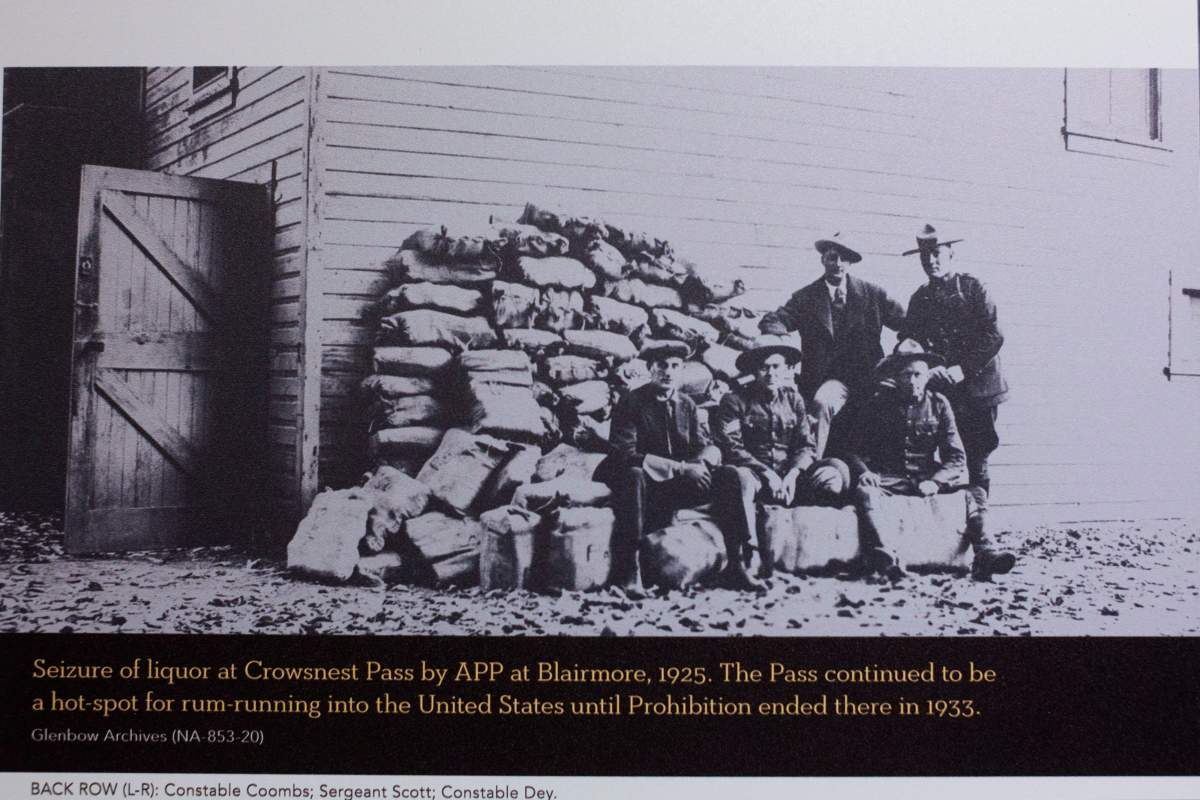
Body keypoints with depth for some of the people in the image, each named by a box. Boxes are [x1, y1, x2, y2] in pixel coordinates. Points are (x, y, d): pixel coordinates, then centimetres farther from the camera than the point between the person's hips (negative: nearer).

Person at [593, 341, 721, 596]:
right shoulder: (631, 403, -8)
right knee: (634, 475, -39)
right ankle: (626, 572, -40)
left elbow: (707, 447, 5)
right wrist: (681, 468, -27)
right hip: (644, 483, -5)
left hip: (675, 486, 5)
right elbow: (626, 454, -21)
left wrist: (699, 463, -22)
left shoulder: (686, 404, 10)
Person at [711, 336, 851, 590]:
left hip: (789, 476, 5)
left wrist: (792, 474, -12)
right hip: (753, 473, -4)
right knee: (737, 477, -39)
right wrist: (767, 473, -20)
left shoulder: (794, 400, 17)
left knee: (837, 469, -17)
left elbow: (807, 445, 9)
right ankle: (737, 565, -45)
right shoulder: (735, 401, 3)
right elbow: (731, 448, -9)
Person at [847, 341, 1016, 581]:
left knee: (975, 493, -22)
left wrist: (935, 481, -17)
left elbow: (956, 457, 3)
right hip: (890, 478, -2)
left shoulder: (939, 404, 8)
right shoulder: (879, 404, 6)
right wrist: (864, 471, -18)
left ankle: (985, 555, -37)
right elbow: (857, 449, 5)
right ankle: (881, 555, -55)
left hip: (928, 478, 2)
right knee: (864, 491, -34)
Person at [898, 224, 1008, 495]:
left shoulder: (972, 287, 2)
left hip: (977, 385, -3)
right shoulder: (920, 298, 14)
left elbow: (993, 336, -5)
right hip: (941, 390, 3)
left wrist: (963, 369, -13)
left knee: (977, 460, -3)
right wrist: (928, 368, -9)